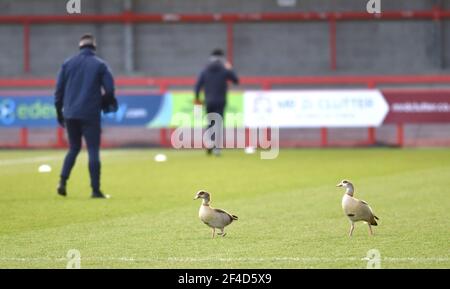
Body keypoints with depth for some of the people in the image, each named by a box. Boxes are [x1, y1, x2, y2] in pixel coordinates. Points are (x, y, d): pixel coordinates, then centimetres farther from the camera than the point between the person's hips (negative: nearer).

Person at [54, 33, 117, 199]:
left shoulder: (68, 64, 8)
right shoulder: (100, 65, 0)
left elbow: (59, 89, 6)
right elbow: (110, 90, -7)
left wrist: (59, 111, 13)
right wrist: (104, 103, 13)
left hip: (70, 114, 3)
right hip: (90, 115, -3)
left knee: (73, 148, 18)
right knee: (93, 151, 0)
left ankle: (63, 181, 1)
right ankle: (96, 190, -4)